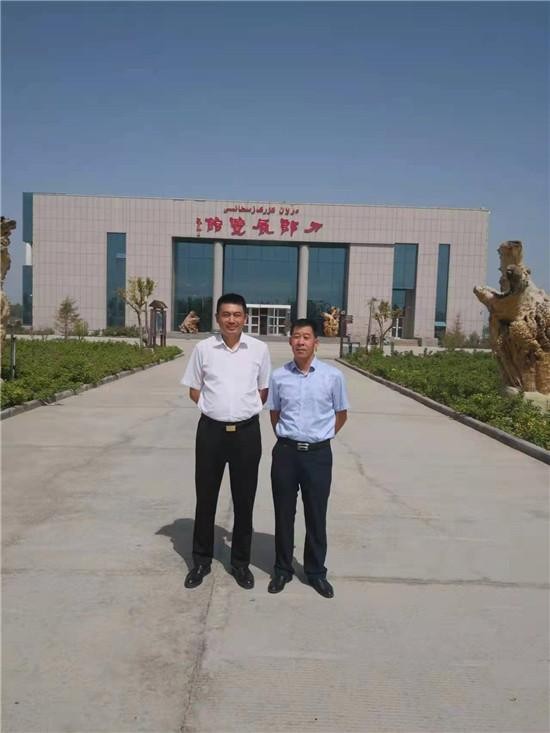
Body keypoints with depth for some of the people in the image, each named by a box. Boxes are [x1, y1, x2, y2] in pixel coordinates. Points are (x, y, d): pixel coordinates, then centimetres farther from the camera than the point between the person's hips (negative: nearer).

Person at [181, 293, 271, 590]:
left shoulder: (259, 349, -1)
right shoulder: (203, 348, -2)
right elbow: (194, 391, 8)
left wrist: (243, 409, 3)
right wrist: (217, 407, 0)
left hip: (247, 432, 0)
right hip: (211, 431, 0)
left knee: (244, 501, 11)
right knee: (205, 499, 11)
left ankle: (241, 562, 29)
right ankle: (201, 560, 30)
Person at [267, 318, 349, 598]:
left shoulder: (333, 376, -6)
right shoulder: (279, 376, -2)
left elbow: (341, 414, 7)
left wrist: (320, 437, 7)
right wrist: (286, 438, 10)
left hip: (318, 454, -1)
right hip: (286, 452, 1)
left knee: (316, 515, 10)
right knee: (284, 514, 12)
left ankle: (316, 572, 28)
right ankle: (282, 569, 28)